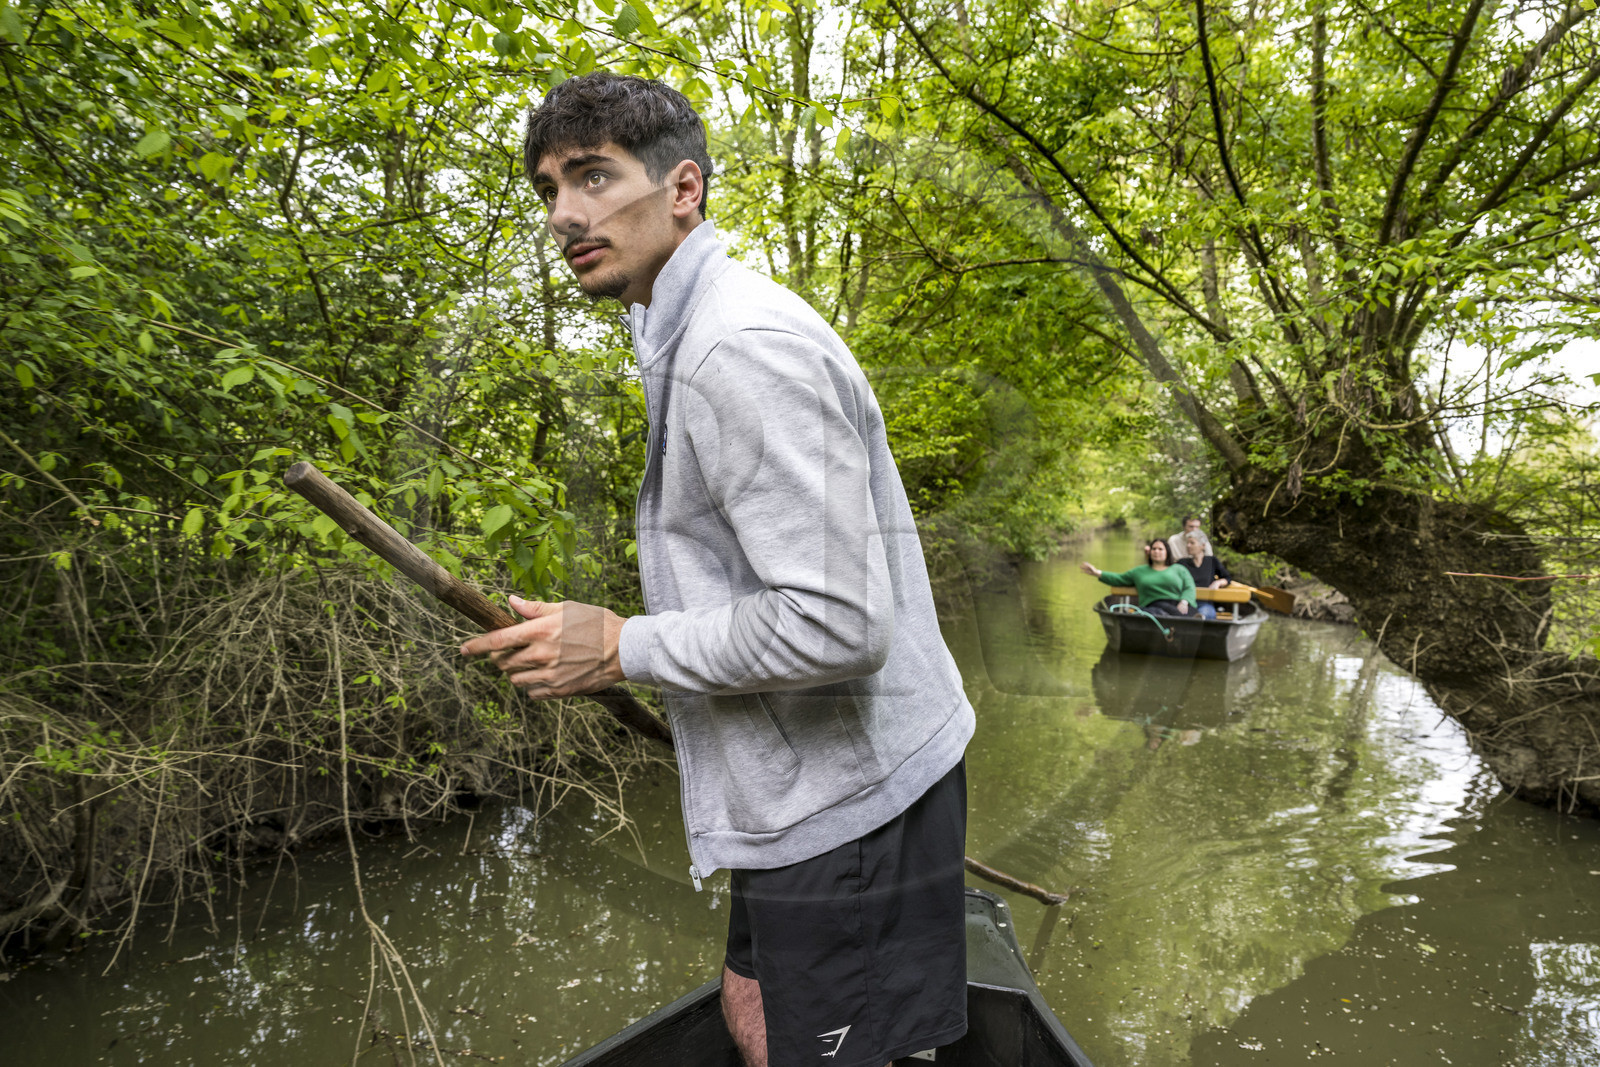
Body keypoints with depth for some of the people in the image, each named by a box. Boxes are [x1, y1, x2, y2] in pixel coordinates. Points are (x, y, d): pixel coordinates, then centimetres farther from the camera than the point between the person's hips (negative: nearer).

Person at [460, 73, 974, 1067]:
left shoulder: (741, 348, -23)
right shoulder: (695, 334, 12)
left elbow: (837, 623, -29)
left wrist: (625, 648, -18)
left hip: (843, 797, -10)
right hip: (813, 787, 10)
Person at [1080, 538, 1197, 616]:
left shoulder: (1179, 569, 25)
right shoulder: (1140, 571, 33)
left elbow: (1189, 588, 12)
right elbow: (1119, 579, 30)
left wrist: (1183, 603, -11)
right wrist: (1097, 573, 15)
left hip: (1178, 606, 1)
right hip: (1151, 607, -1)